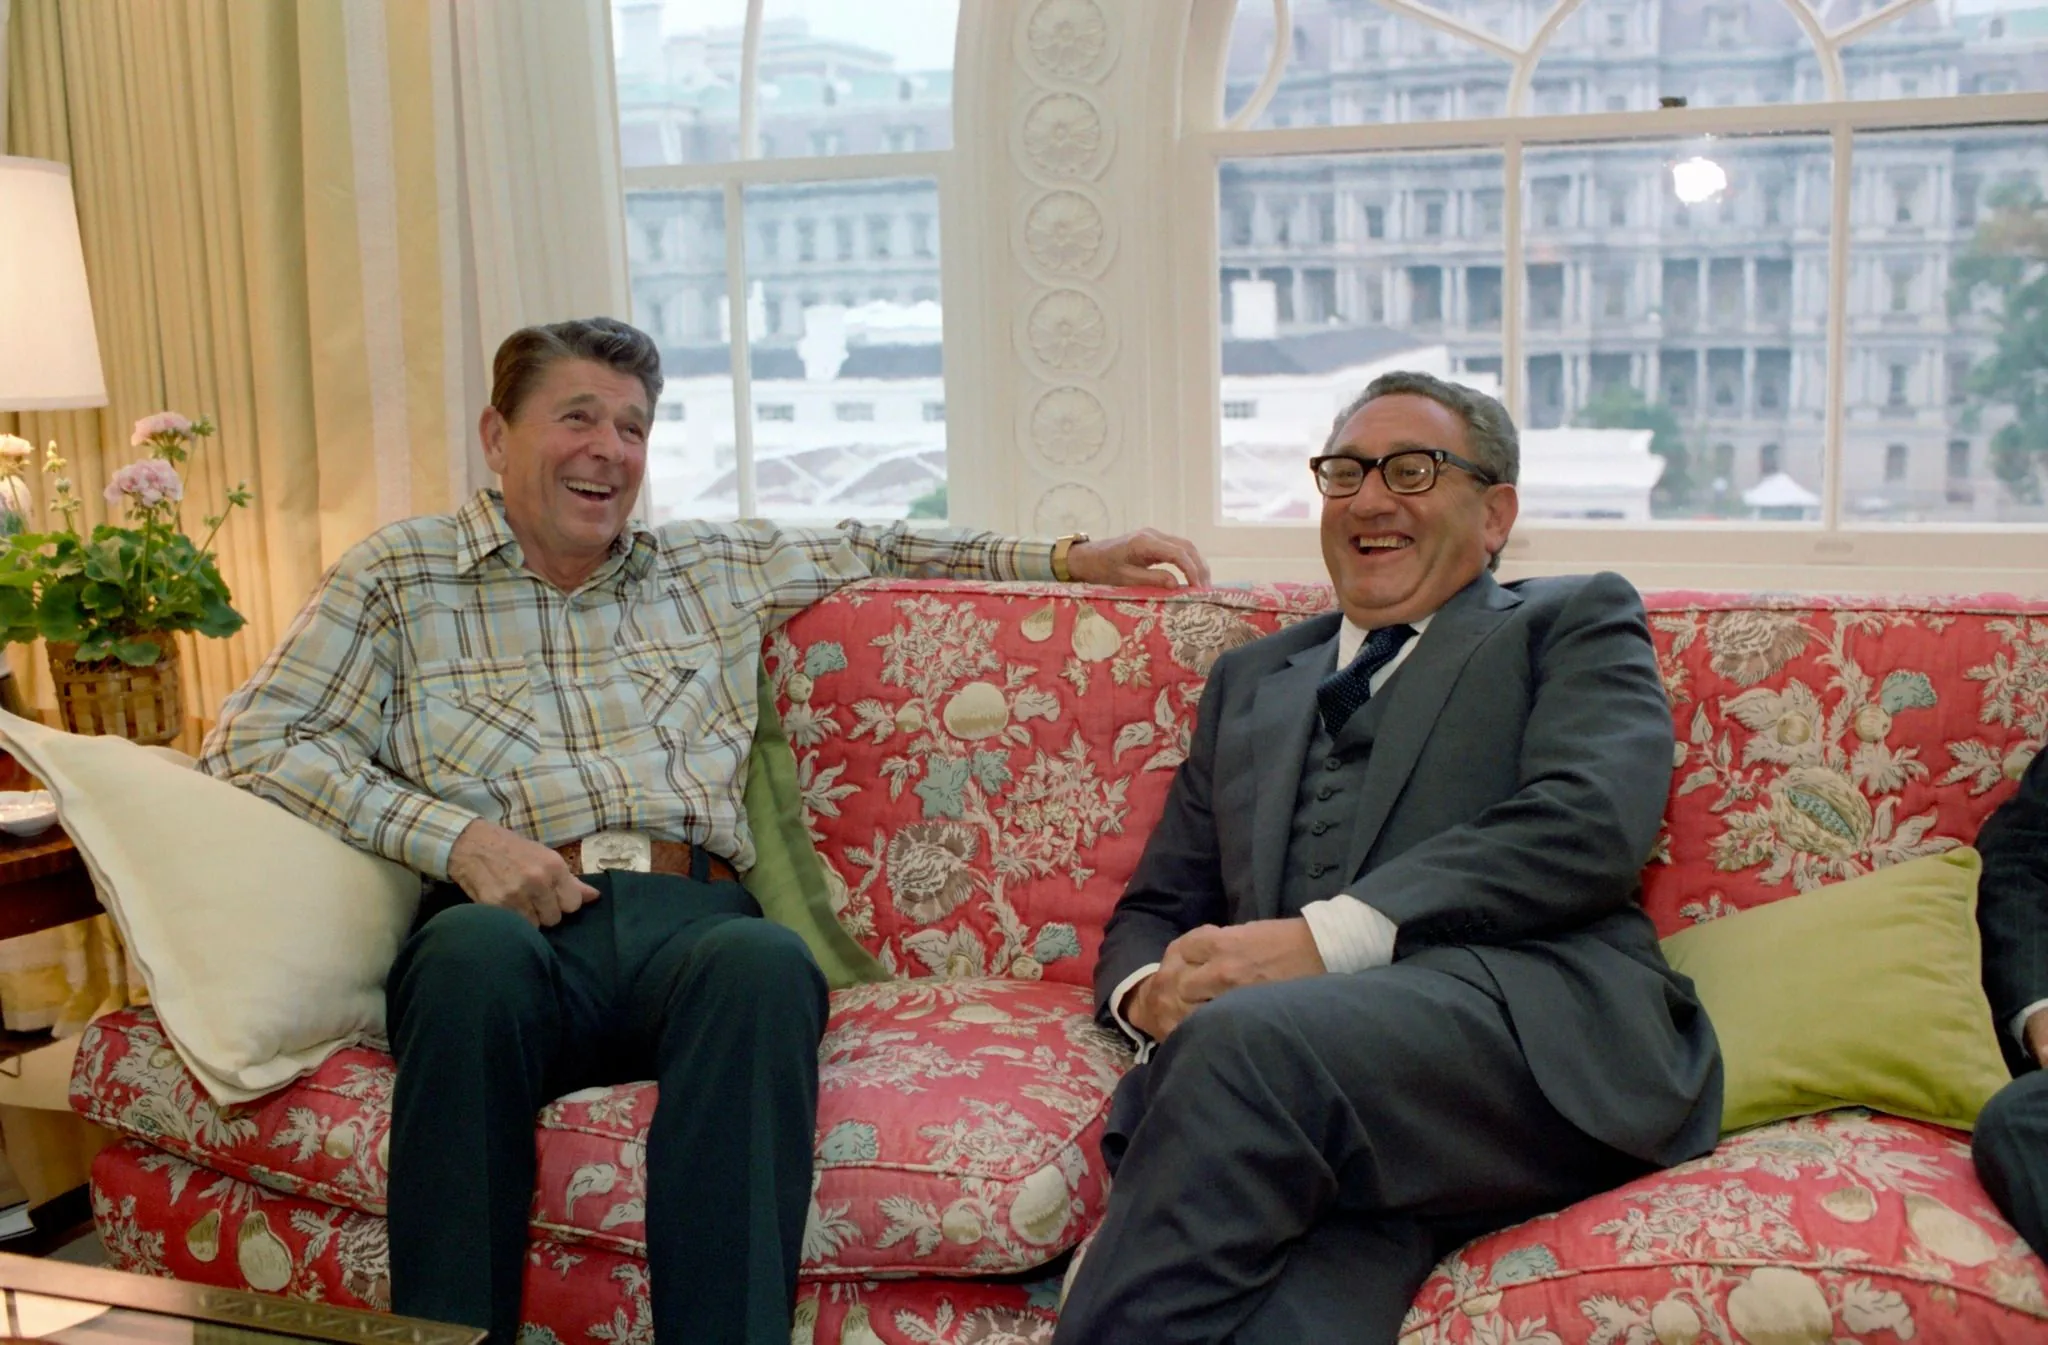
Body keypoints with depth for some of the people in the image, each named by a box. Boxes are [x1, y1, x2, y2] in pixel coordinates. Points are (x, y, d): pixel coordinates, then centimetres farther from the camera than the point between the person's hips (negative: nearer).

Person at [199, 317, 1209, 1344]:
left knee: (765, 960, -35)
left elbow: (871, 549, 36)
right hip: (513, 921, -1)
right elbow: (253, 741, 7)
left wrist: (1074, 558, 24)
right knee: (478, 950, -38)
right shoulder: (400, 575, 16)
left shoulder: (717, 569, 26)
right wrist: (456, 835, -7)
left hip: (692, 919, 2)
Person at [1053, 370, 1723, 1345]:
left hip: (1531, 1032, -2)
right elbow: (1153, 909, 29)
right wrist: (1151, 995, 2)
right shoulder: (1249, 679, 31)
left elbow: (1591, 823, -3)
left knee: (1245, 1042, -34)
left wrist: (1326, 935, -14)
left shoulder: (1574, 622, 18)